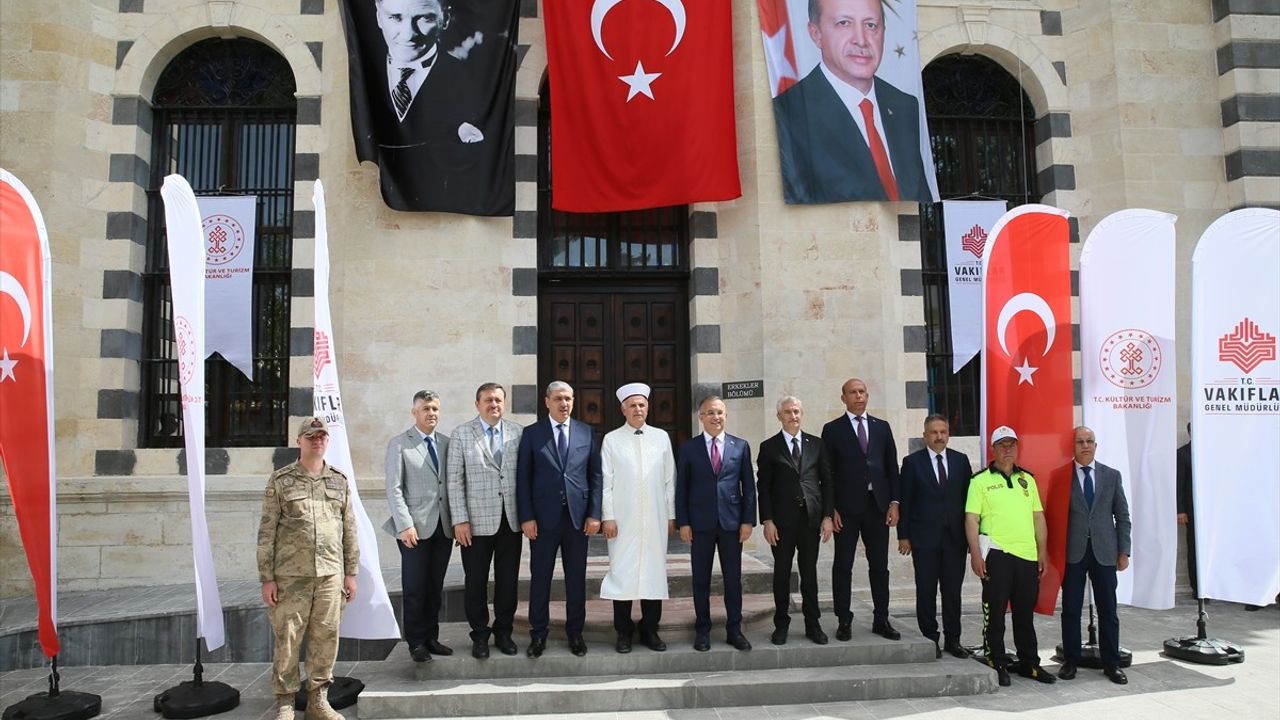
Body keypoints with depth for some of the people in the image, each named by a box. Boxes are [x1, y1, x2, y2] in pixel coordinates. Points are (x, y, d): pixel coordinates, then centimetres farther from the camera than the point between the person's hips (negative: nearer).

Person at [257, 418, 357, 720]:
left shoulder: (339, 480, 10)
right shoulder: (280, 480, 1)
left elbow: (350, 530, 11)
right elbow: (266, 532, 0)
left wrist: (351, 573, 8)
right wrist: (267, 578, -4)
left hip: (331, 574, 3)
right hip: (290, 575, -2)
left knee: (325, 638, 6)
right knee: (287, 639, 3)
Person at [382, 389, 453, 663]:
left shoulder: (446, 443, 9)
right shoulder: (399, 444, -2)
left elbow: (453, 483, 9)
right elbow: (394, 489, -7)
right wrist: (405, 524, -14)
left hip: (444, 526, 4)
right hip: (415, 527, -4)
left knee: (435, 587, 10)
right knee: (415, 588, 4)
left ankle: (431, 637, 22)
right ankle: (416, 642, 16)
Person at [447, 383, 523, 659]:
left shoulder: (518, 432, 4)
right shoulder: (461, 434, -1)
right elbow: (454, 480, -4)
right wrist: (460, 520, -9)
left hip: (511, 521, 2)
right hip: (477, 522, -2)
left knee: (508, 581, 10)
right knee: (476, 582, 8)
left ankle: (503, 631, 27)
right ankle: (480, 635, 25)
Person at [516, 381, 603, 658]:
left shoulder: (587, 432, 6)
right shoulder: (532, 433, 2)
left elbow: (595, 475, 6)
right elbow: (523, 477, 0)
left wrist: (594, 513, -2)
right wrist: (526, 517, -7)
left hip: (578, 516, 1)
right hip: (543, 516, -1)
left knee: (576, 578, 9)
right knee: (540, 577, 6)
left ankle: (575, 632, 22)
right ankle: (538, 634, 19)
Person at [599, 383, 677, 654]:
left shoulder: (661, 437, 7)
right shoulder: (612, 439, 2)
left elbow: (669, 480, 8)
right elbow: (606, 482, 0)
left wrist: (671, 515, 6)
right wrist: (608, 517, -6)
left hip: (655, 519, 2)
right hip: (623, 520, -2)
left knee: (654, 572, 5)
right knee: (622, 573, 1)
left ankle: (650, 630, 18)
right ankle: (624, 632, 13)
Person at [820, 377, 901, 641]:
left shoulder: (882, 427, 12)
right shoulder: (832, 429, 2)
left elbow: (892, 467, 10)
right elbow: (827, 472, -2)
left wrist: (894, 503, 1)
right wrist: (831, 508, -9)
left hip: (877, 506, 3)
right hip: (846, 507, -3)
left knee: (879, 565, 8)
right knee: (843, 566, 2)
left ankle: (881, 620, 17)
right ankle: (844, 621, 10)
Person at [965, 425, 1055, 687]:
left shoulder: (1027, 479, 13)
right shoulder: (980, 481, -2)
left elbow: (1039, 516, 15)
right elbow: (971, 519, -6)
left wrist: (1043, 550, 9)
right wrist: (975, 554, -12)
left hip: (1028, 555, 4)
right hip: (996, 554, -4)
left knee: (1025, 613, 14)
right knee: (995, 612, 2)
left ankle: (1029, 663, 25)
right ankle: (997, 664, 12)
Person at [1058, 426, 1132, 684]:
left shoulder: (1112, 476, 7)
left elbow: (1122, 516, 8)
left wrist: (1124, 551, 2)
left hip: (1104, 552, 2)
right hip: (1072, 552, -2)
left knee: (1108, 610, 7)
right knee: (1071, 609, 5)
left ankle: (1111, 663, 19)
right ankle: (1070, 660, 16)